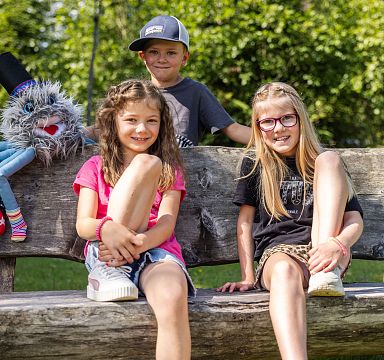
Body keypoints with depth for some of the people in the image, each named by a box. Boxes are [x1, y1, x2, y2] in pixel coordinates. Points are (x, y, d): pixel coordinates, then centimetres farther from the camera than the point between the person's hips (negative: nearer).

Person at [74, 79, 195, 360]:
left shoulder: (170, 170, 19)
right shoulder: (96, 167, 18)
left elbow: (166, 224, 3)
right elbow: (83, 224, 4)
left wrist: (137, 243, -21)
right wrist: (106, 228, -22)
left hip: (155, 249, 1)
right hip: (106, 251, -1)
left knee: (173, 299, -39)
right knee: (146, 162, -18)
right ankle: (106, 272, -24)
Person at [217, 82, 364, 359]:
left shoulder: (319, 162, 14)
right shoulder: (255, 164, 14)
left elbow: (355, 220, 5)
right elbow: (245, 220, 12)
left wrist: (338, 245, -19)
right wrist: (248, 277, 0)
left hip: (324, 252, 1)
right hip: (277, 251, -1)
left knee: (330, 159, -13)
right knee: (285, 270, -41)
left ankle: (327, 273, -25)